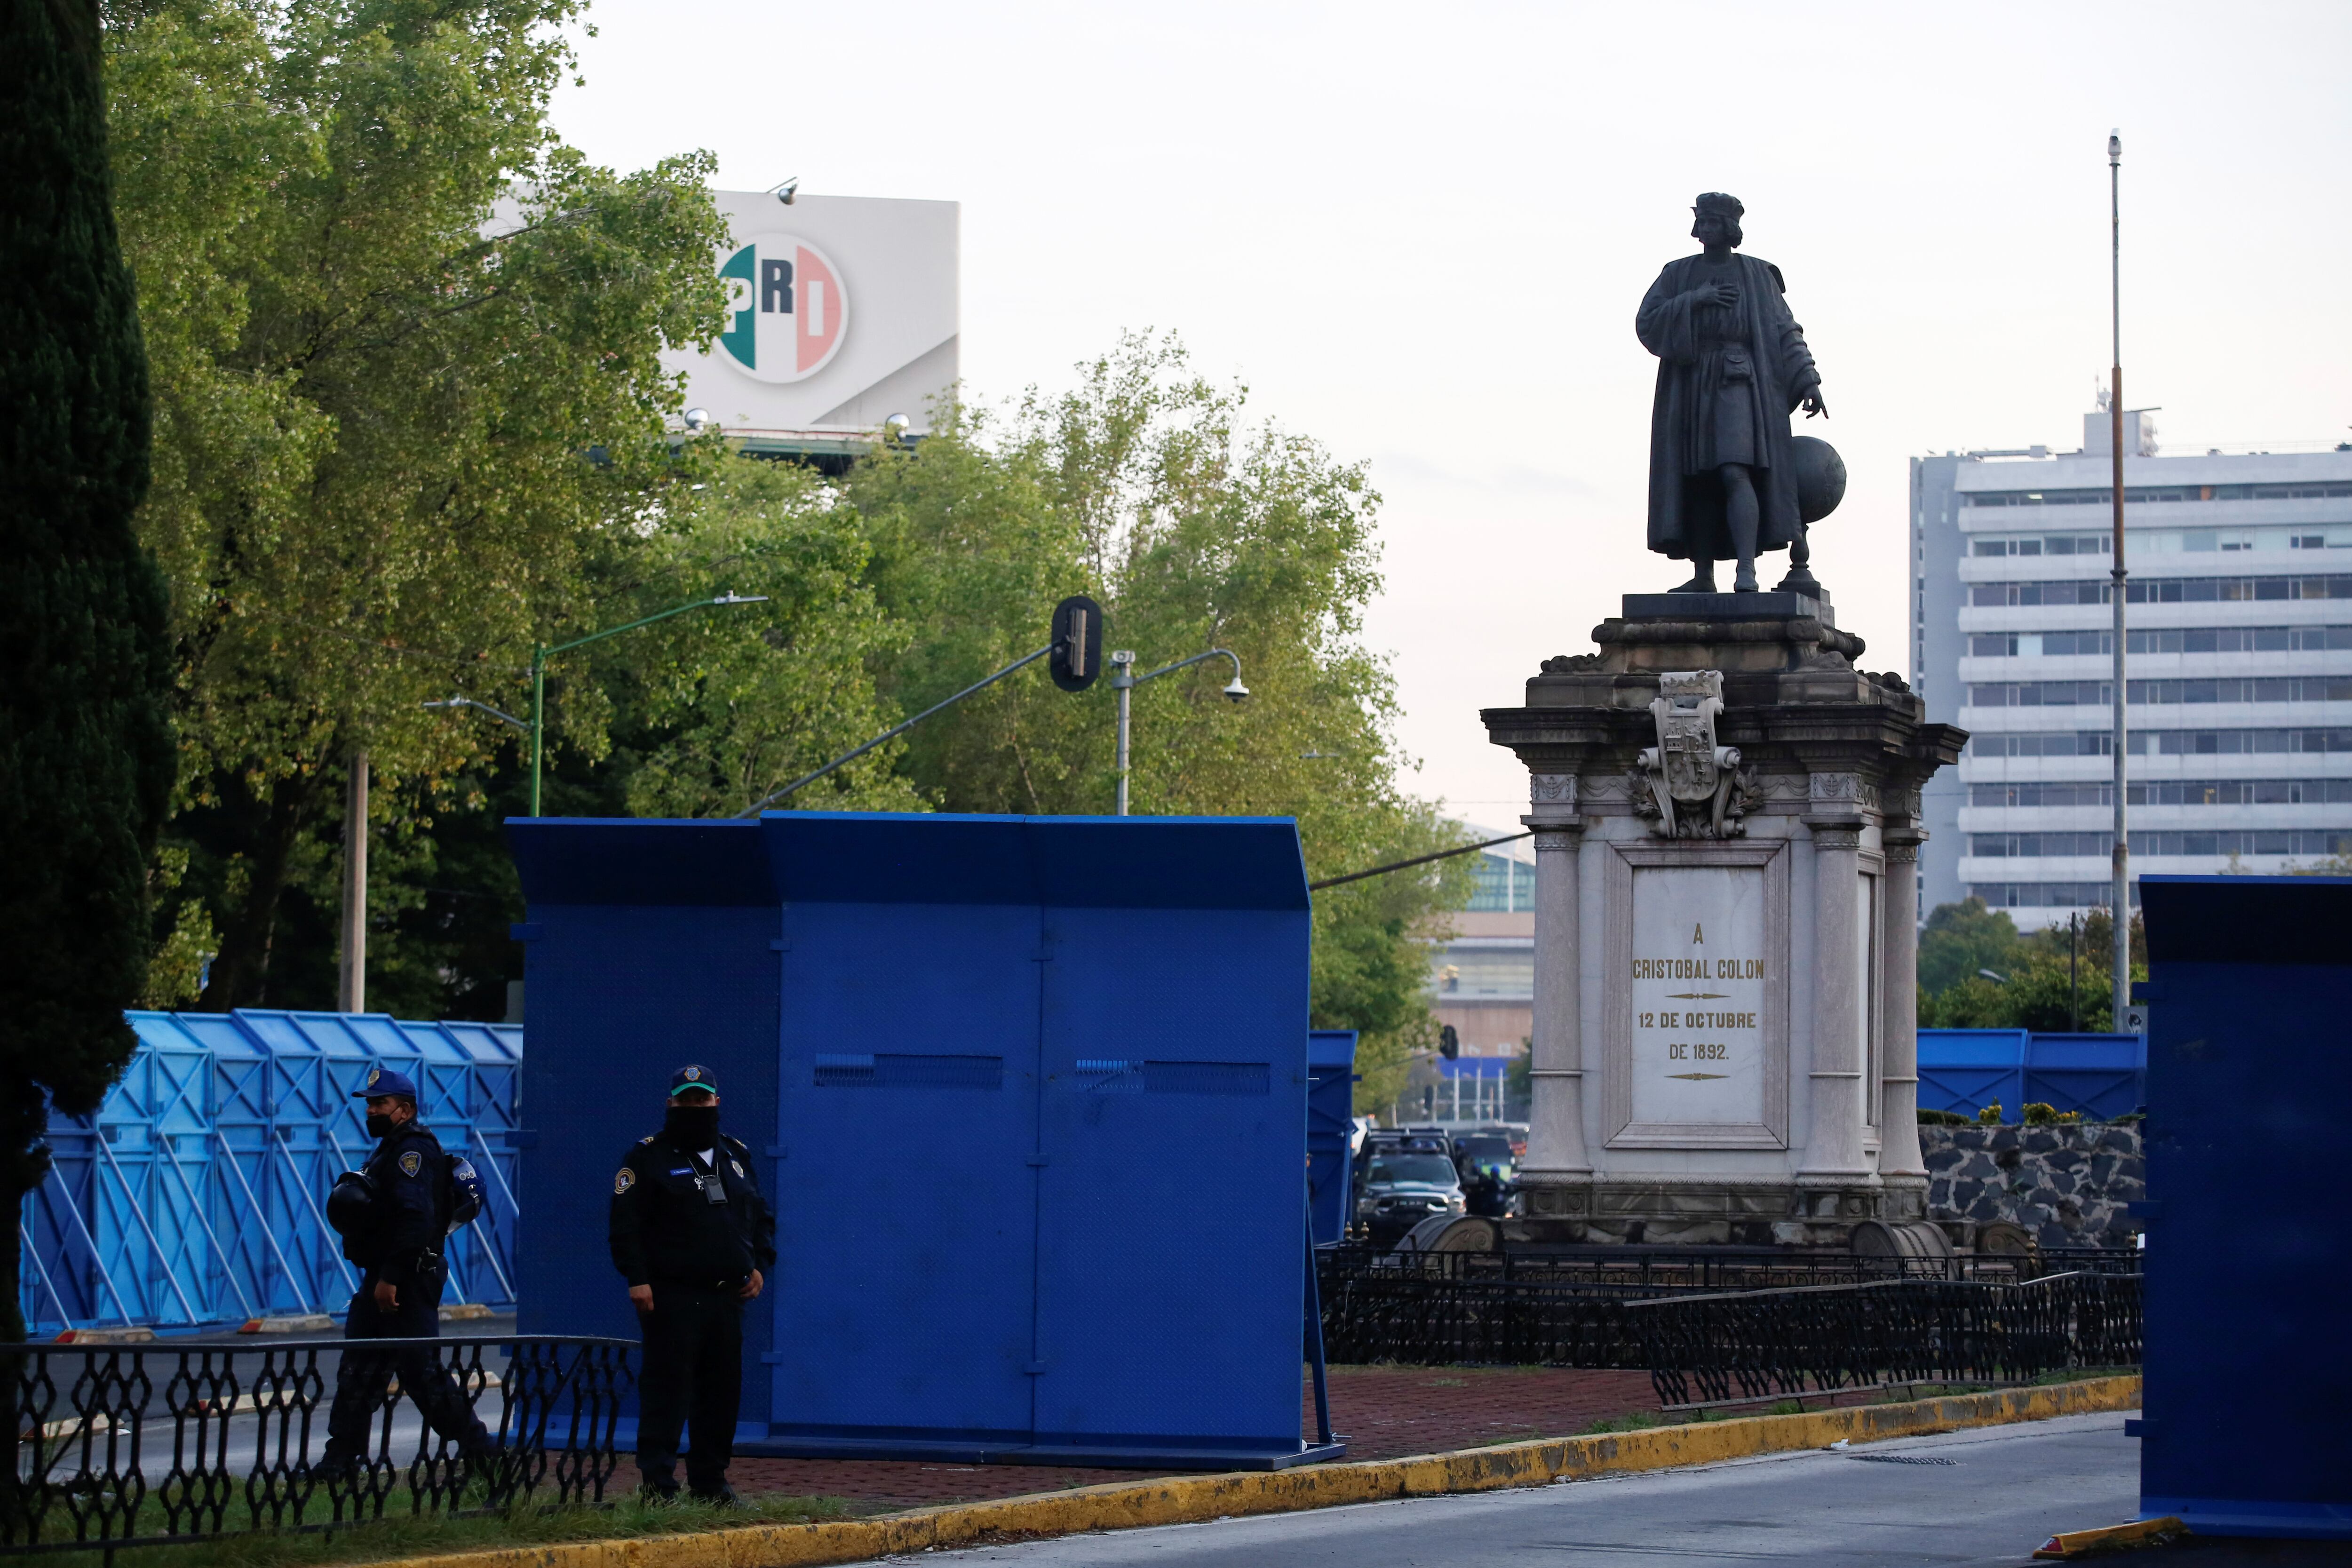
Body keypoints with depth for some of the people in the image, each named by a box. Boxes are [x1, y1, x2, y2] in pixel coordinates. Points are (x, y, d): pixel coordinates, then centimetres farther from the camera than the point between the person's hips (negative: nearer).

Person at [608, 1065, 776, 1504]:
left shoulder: (736, 1156, 17)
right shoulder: (649, 1157, 0)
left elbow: (761, 1217, 25)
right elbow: (626, 1220, -6)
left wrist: (759, 1266, 11)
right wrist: (637, 1278, -14)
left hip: (727, 1297, 6)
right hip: (671, 1295, -6)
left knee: (722, 1388, 6)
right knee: (666, 1386, -9)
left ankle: (710, 1480, 14)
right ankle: (657, 1481, -10)